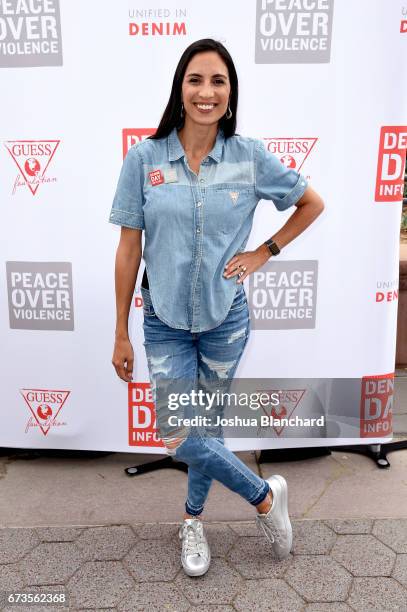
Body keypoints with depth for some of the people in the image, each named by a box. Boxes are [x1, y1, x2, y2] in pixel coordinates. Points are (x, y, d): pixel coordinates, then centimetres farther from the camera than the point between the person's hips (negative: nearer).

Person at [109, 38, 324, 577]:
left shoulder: (250, 156, -6)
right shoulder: (144, 157, -7)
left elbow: (312, 203, 9)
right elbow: (129, 249, -4)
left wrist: (265, 252, -2)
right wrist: (121, 334, -1)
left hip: (225, 318, 0)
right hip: (165, 320, 0)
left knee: (210, 427, 14)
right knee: (179, 438, -2)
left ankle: (193, 519, 42)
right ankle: (265, 496, 26)